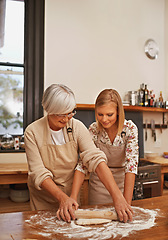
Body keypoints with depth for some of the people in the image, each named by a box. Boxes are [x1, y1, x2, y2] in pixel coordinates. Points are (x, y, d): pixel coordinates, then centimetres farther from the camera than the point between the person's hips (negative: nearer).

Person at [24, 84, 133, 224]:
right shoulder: (32, 132, -20)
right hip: (43, 196, -2)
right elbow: (39, 173, -22)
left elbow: (95, 159, -25)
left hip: (70, 192, 2)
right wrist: (62, 197, -36)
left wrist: (117, 196, -36)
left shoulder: (77, 127, -16)